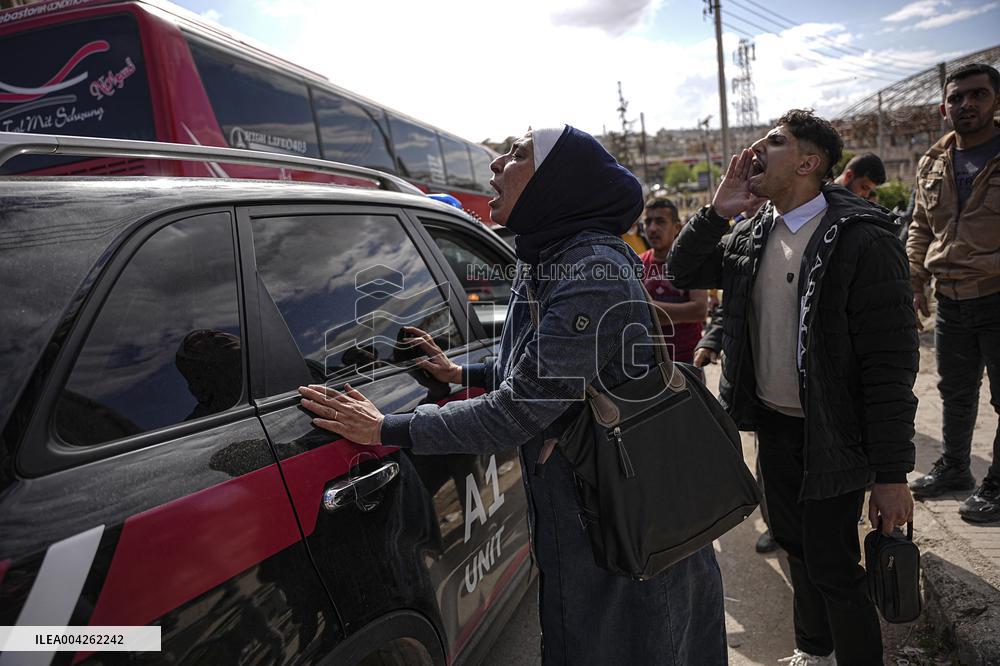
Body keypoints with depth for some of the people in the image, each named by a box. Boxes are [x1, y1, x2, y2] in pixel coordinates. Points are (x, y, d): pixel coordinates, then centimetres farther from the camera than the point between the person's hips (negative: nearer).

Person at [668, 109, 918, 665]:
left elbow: (891, 363, -19)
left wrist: (892, 474, -20)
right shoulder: (754, 235, 3)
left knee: (833, 567, 4)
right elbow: (684, 273, 10)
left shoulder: (862, 241, -18)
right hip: (772, 426, 7)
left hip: (832, 437, -7)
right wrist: (720, 209, -6)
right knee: (795, 543, 22)